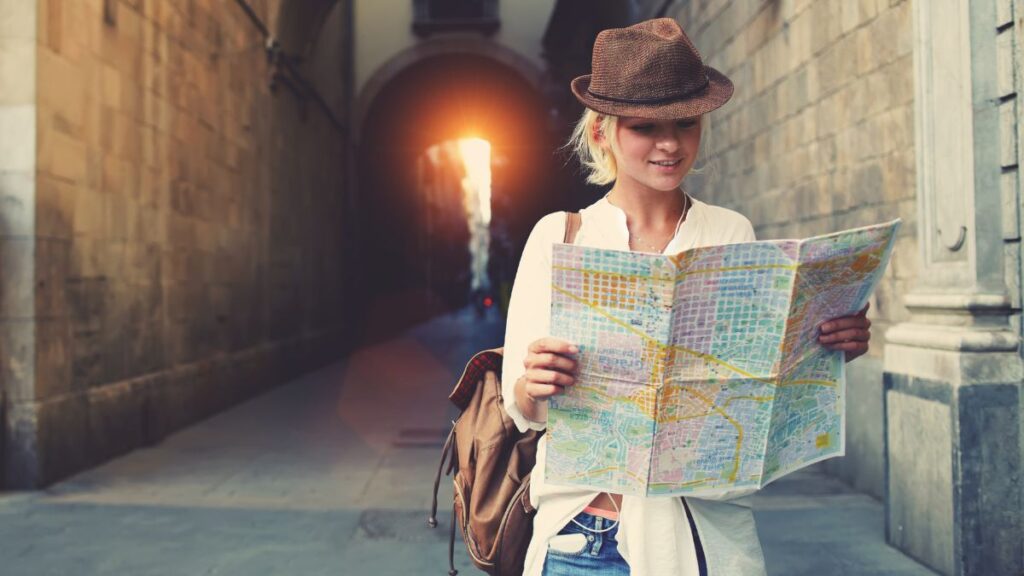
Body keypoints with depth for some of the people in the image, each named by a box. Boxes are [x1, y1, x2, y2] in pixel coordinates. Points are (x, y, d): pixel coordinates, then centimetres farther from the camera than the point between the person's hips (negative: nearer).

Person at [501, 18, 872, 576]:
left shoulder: (733, 235, 2)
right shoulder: (557, 236, -2)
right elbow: (521, 408, -5)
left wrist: (827, 345, -16)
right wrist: (533, 385, -26)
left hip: (708, 531, 1)